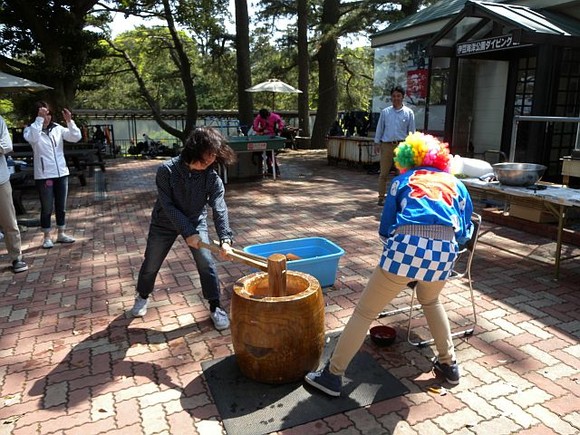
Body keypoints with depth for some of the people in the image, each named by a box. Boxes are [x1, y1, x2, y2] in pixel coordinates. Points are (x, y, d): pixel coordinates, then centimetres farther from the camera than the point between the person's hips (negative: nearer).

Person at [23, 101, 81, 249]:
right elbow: (32, 138, -27)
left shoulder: (57, 128, 5)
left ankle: (61, 234, 26)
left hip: (61, 173, 4)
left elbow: (76, 137, -4)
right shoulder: (31, 129, -4)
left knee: (61, 206, 13)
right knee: (47, 208, 4)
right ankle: (47, 237, 16)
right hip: (43, 176, -4)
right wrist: (39, 119, -27)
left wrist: (70, 121, -17)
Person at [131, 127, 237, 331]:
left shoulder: (212, 177, -22)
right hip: (165, 223, -1)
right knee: (151, 265, 12)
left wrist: (225, 238, -39)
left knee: (207, 264, -9)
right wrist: (187, 232, -30)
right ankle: (142, 297, 43)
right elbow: (167, 206, -25)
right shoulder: (167, 170, -28)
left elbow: (220, 209, -26)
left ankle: (215, 308, 9)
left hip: (196, 222, 1)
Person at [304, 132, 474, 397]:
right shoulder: (456, 184, 29)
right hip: (445, 251, 3)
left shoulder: (402, 181, 24)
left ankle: (332, 375, 16)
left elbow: (385, 229, 20)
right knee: (430, 301, 35)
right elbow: (465, 234, 27)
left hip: (407, 247, -3)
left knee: (365, 312, 9)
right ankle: (449, 364, 41)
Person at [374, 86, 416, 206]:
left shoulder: (409, 113, 4)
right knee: (384, 172, 2)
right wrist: (377, 143, 3)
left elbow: (411, 131, 6)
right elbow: (380, 128, 9)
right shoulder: (385, 112, 6)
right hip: (386, 145, 0)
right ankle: (381, 196, 10)